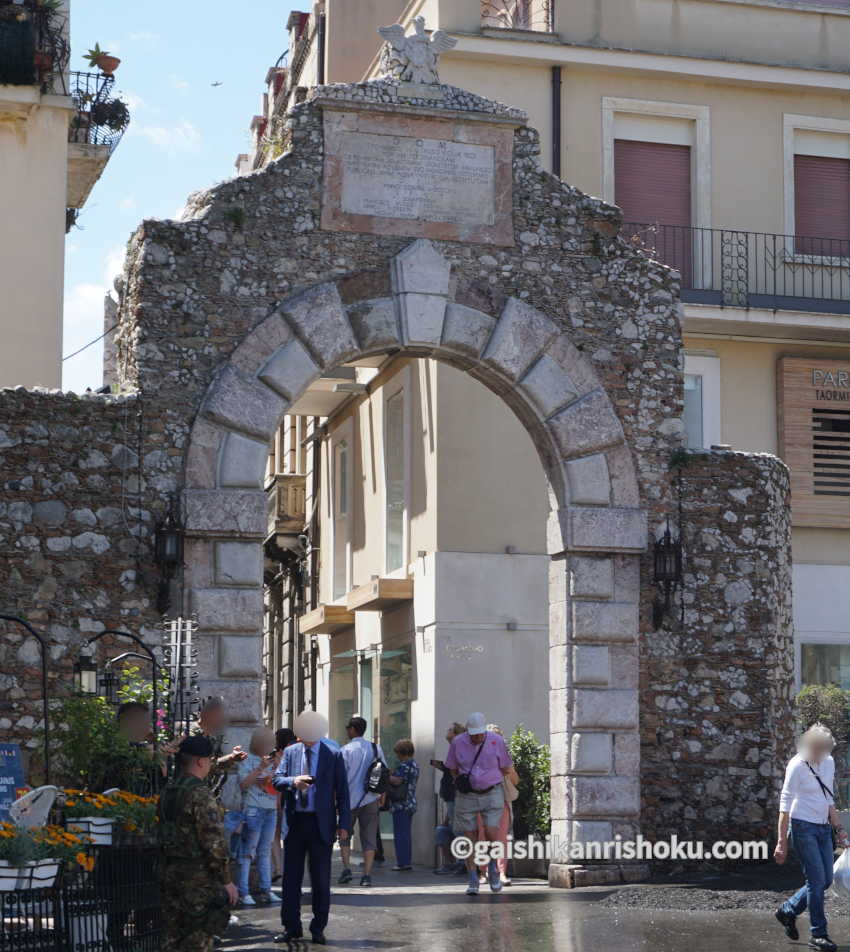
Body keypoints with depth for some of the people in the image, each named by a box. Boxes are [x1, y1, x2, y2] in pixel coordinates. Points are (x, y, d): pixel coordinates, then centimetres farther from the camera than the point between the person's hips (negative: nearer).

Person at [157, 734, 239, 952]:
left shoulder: (167, 793, 10)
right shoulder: (201, 794, -17)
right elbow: (215, 842, -19)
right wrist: (226, 881, -13)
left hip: (169, 874, 8)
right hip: (198, 877, -8)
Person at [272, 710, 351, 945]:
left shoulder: (333, 755, -2)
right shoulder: (290, 752, 6)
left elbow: (342, 791, -1)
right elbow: (277, 780, 1)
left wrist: (344, 824, -6)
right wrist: (293, 781, -22)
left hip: (321, 824, -3)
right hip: (295, 822, 3)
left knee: (321, 880, 3)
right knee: (291, 877, 7)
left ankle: (318, 929, 13)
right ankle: (291, 927, 17)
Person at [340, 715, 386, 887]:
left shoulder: (346, 750, -8)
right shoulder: (376, 749, 5)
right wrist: (382, 796, 16)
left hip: (351, 799, -3)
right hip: (371, 800, 3)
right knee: (369, 837, 5)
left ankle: (346, 868, 0)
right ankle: (367, 875, 0)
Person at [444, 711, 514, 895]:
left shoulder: (497, 741, -7)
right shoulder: (458, 743, -4)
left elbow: (506, 769, 6)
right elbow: (453, 769, 11)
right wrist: (460, 782, -1)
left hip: (491, 794, -1)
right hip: (467, 796, 1)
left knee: (491, 834, -13)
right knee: (470, 838, -1)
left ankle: (493, 869, 14)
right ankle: (473, 882, 6)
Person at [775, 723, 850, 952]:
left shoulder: (828, 762, 9)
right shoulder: (797, 766, -13)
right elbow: (785, 805, -14)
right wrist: (782, 842, -17)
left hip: (823, 828, 7)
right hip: (803, 827, -7)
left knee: (826, 880, 6)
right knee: (817, 879, -9)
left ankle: (788, 910, 26)